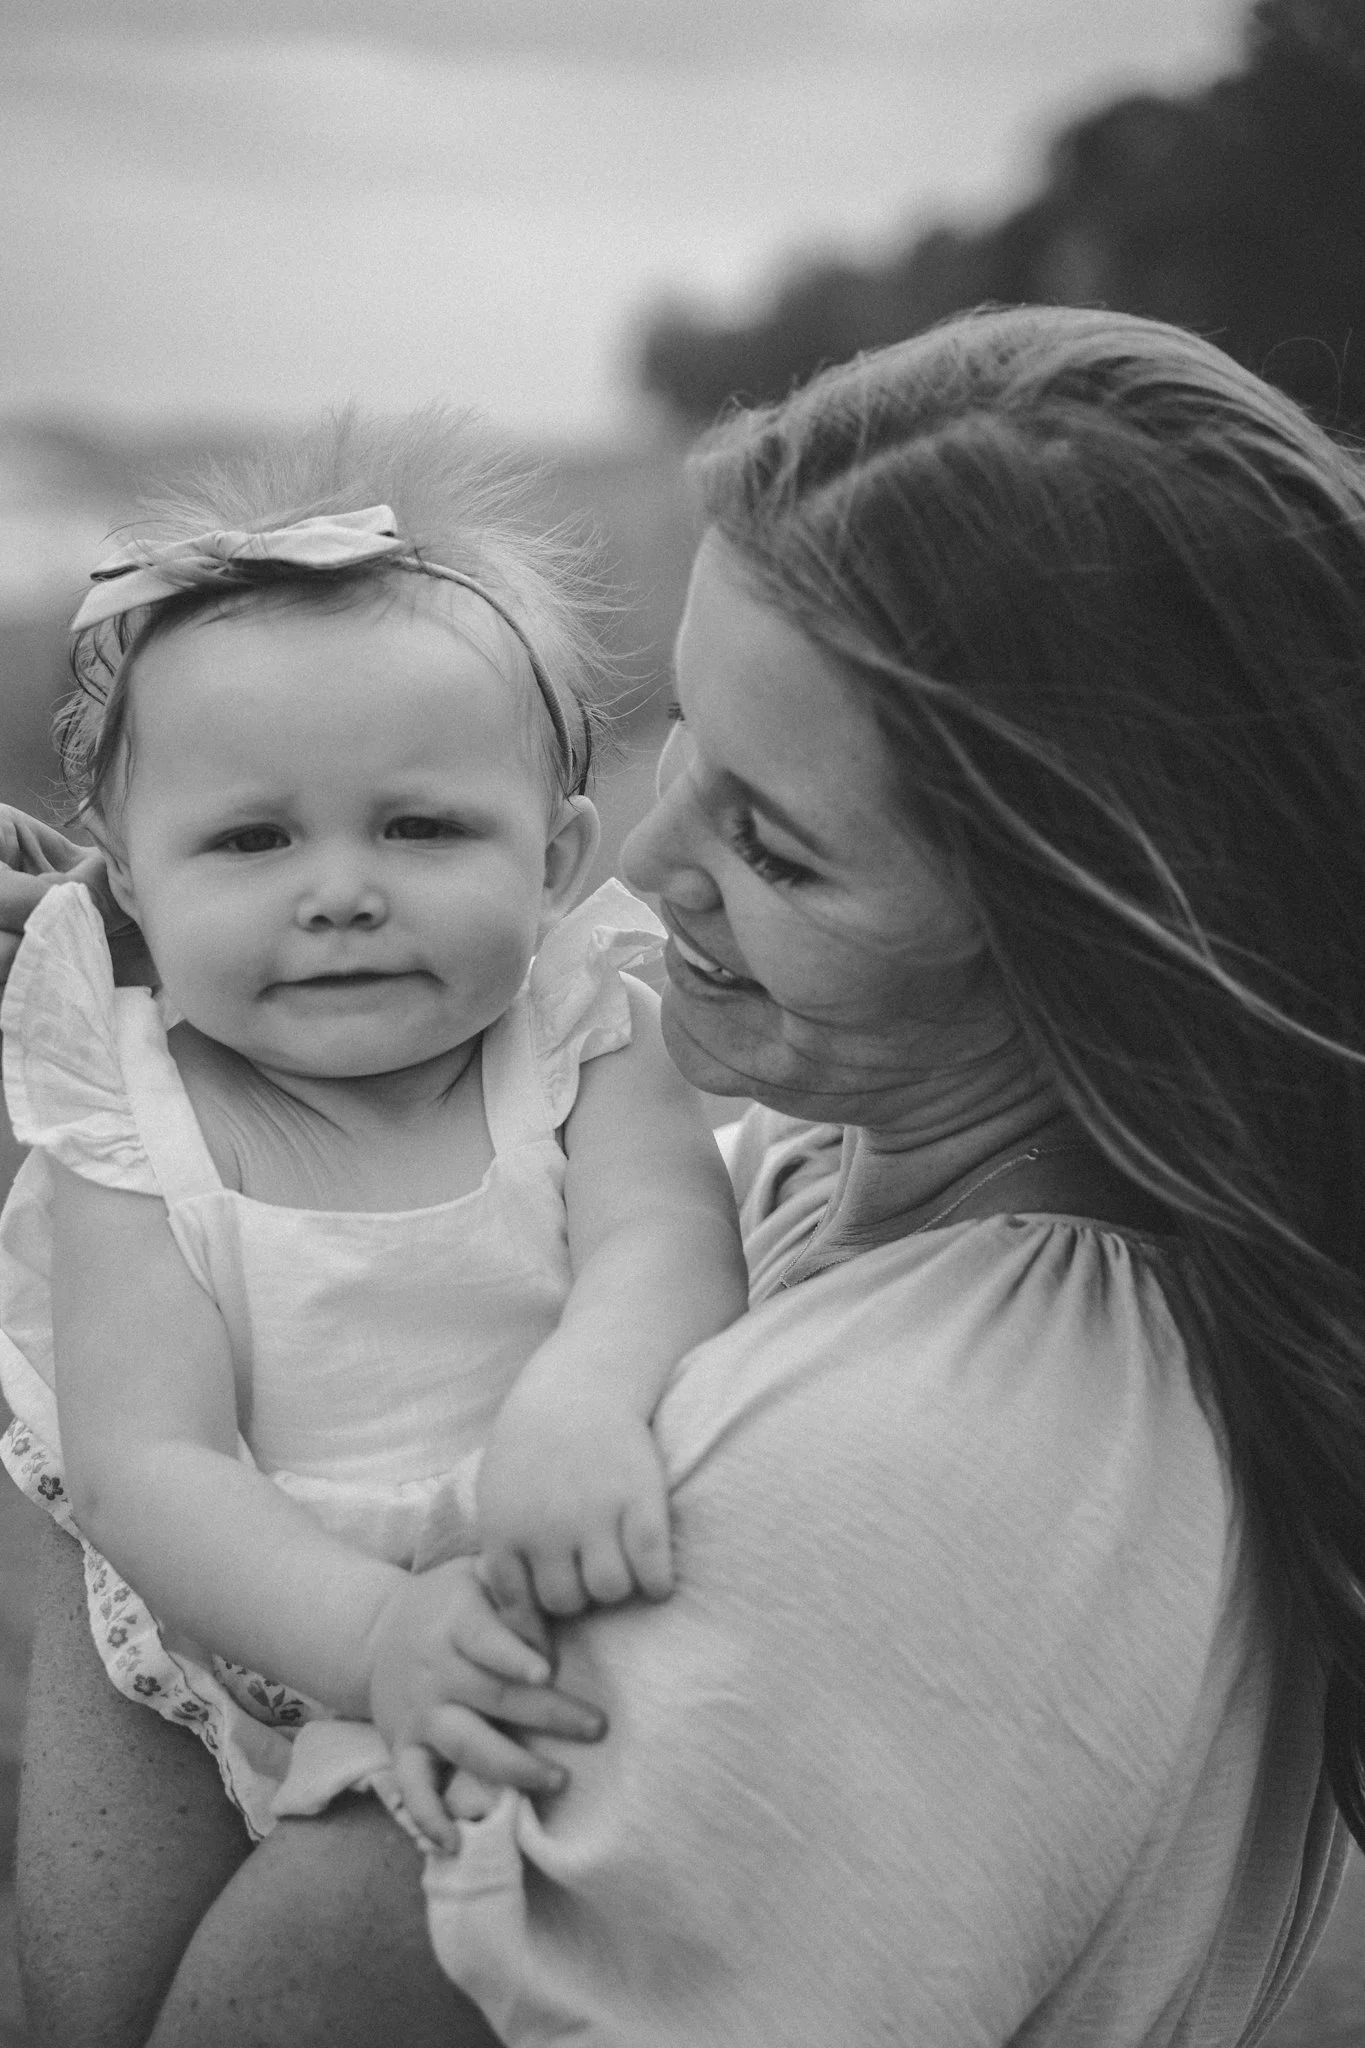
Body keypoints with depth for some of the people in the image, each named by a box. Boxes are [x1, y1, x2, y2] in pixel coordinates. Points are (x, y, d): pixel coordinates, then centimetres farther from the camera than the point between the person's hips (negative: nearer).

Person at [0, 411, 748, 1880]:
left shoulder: (580, 1040, -5)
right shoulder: (136, 1140, -9)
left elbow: (669, 1234, -22)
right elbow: (148, 1468, -17)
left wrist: (583, 1391, -47)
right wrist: (378, 1631, -36)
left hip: (596, 1633, 0)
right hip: (270, 1653, 0)